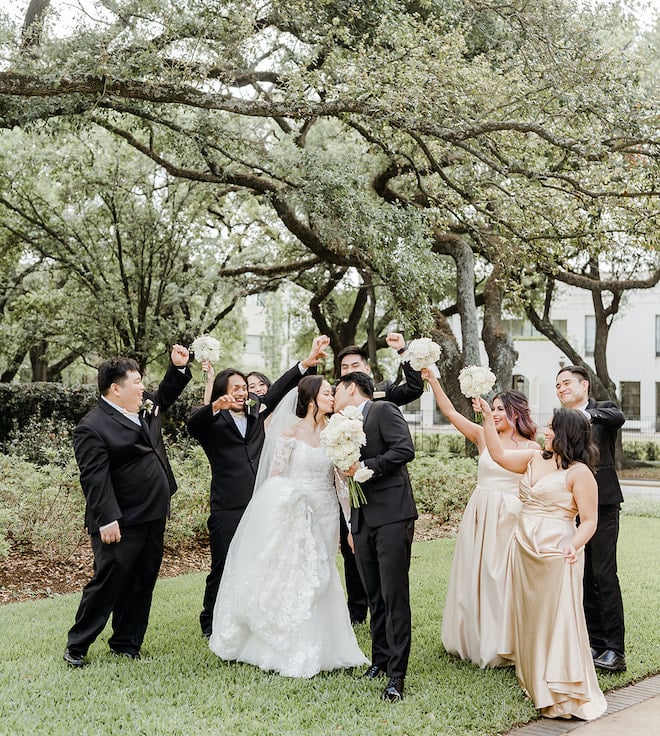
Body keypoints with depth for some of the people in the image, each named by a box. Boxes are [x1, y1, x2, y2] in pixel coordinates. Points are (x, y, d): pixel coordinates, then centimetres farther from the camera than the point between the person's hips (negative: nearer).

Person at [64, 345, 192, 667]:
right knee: (108, 581, -3)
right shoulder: (93, 427, -15)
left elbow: (165, 396, 32)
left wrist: (178, 367, 17)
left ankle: (126, 643, 25)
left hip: (153, 518, 8)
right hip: (121, 523, -8)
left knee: (142, 584, 13)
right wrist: (107, 520, -24)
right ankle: (77, 645, 12)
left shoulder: (144, 406, 10)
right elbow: (94, 478, -20)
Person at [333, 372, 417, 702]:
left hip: (392, 515, -8)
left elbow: (405, 449, -15)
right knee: (375, 596, 13)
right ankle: (380, 659, 24)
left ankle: (396, 674, -7)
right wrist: (352, 526, 22)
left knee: (394, 594, -8)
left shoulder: (383, 410, -2)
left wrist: (365, 466, -15)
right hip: (363, 520, 8)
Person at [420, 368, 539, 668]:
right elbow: (450, 412, -2)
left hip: (510, 519, -3)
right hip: (479, 516, 3)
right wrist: (432, 380, -10)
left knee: (502, 580, 1)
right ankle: (474, 639, 26)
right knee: (474, 577, 10)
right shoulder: (483, 436, 4)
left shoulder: (531, 448, 0)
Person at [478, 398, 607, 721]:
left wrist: (575, 545, -28)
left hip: (556, 555, -7)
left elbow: (589, 521, -11)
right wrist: (487, 417, 8)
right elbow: (498, 454, 13)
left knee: (556, 620, -3)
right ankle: (534, 683, 26)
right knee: (529, 618, 13)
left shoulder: (579, 472, -9)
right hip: (523, 549, 7)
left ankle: (565, 695, 7)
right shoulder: (534, 459, 10)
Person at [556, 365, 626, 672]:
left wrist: (589, 414, -40)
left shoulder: (602, 410, 0)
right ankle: (596, 643, 17)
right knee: (584, 576, 9)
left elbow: (619, 417, -25)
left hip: (601, 502, -6)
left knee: (604, 574, -8)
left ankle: (616, 649, -3)